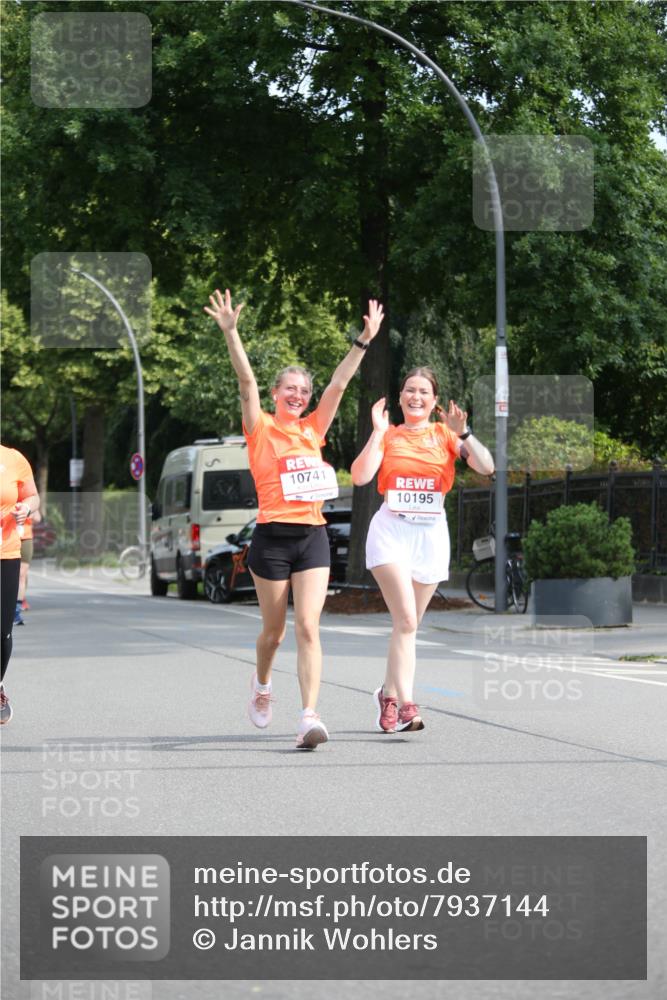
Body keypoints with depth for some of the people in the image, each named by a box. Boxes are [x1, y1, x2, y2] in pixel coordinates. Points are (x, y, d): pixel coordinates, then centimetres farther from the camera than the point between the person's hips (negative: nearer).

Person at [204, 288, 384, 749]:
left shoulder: (313, 429, 13)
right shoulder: (261, 429, 2)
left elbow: (338, 384, 10)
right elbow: (247, 380, -9)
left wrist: (364, 340, 5)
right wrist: (231, 333, -21)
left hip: (313, 536, 2)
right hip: (273, 535, -2)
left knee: (308, 626, -10)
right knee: (274, 630, 9)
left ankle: (310, 716, -17)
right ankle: (262, 684, 40)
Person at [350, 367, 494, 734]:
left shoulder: (445, 434, 8)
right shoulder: (388, 435, 6)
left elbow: (486, 467, -6)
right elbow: (360, 477, -8)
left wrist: (462, 432, -16)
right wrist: (378, 431, -9)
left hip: (431, 534, 2)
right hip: (391, 531, -2)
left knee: (407, 624, 9)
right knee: (406, 620, -17)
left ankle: (388, 693, 28)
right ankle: (406, 705, -21)